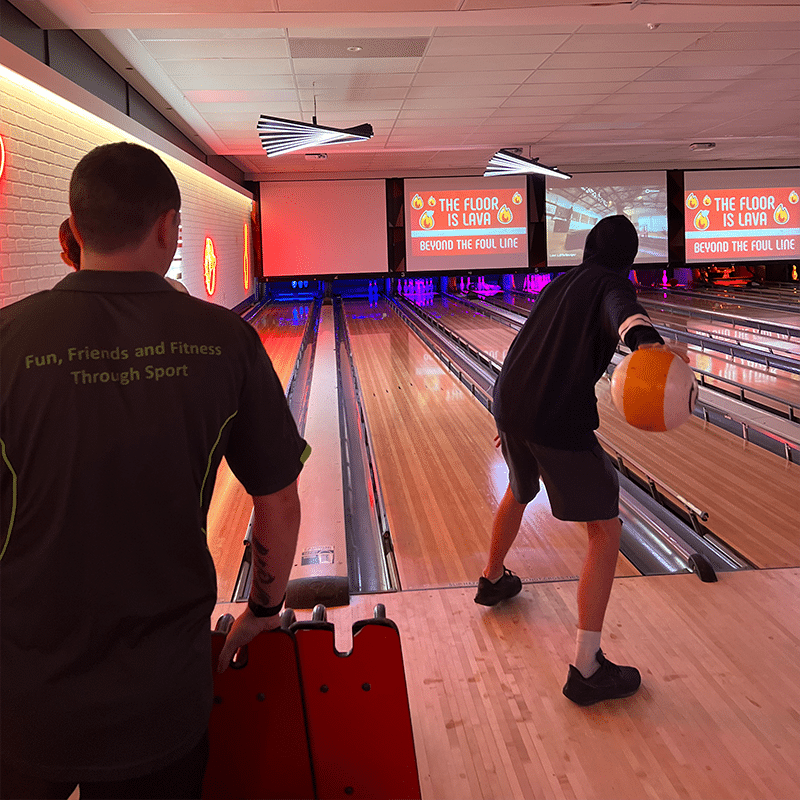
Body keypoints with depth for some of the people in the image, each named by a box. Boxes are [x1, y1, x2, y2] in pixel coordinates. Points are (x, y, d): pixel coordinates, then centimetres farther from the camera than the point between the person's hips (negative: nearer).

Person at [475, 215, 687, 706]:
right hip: (560, 421, -8)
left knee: (518, 494, 35)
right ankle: (587, 670, -3)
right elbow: (622, 311, -28)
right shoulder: (610, 283, -1)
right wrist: (646, 339, -52)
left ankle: (493, 581, 57)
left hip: (510, 407, 8)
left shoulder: (560, 285, 22)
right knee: (605, 532, 0)